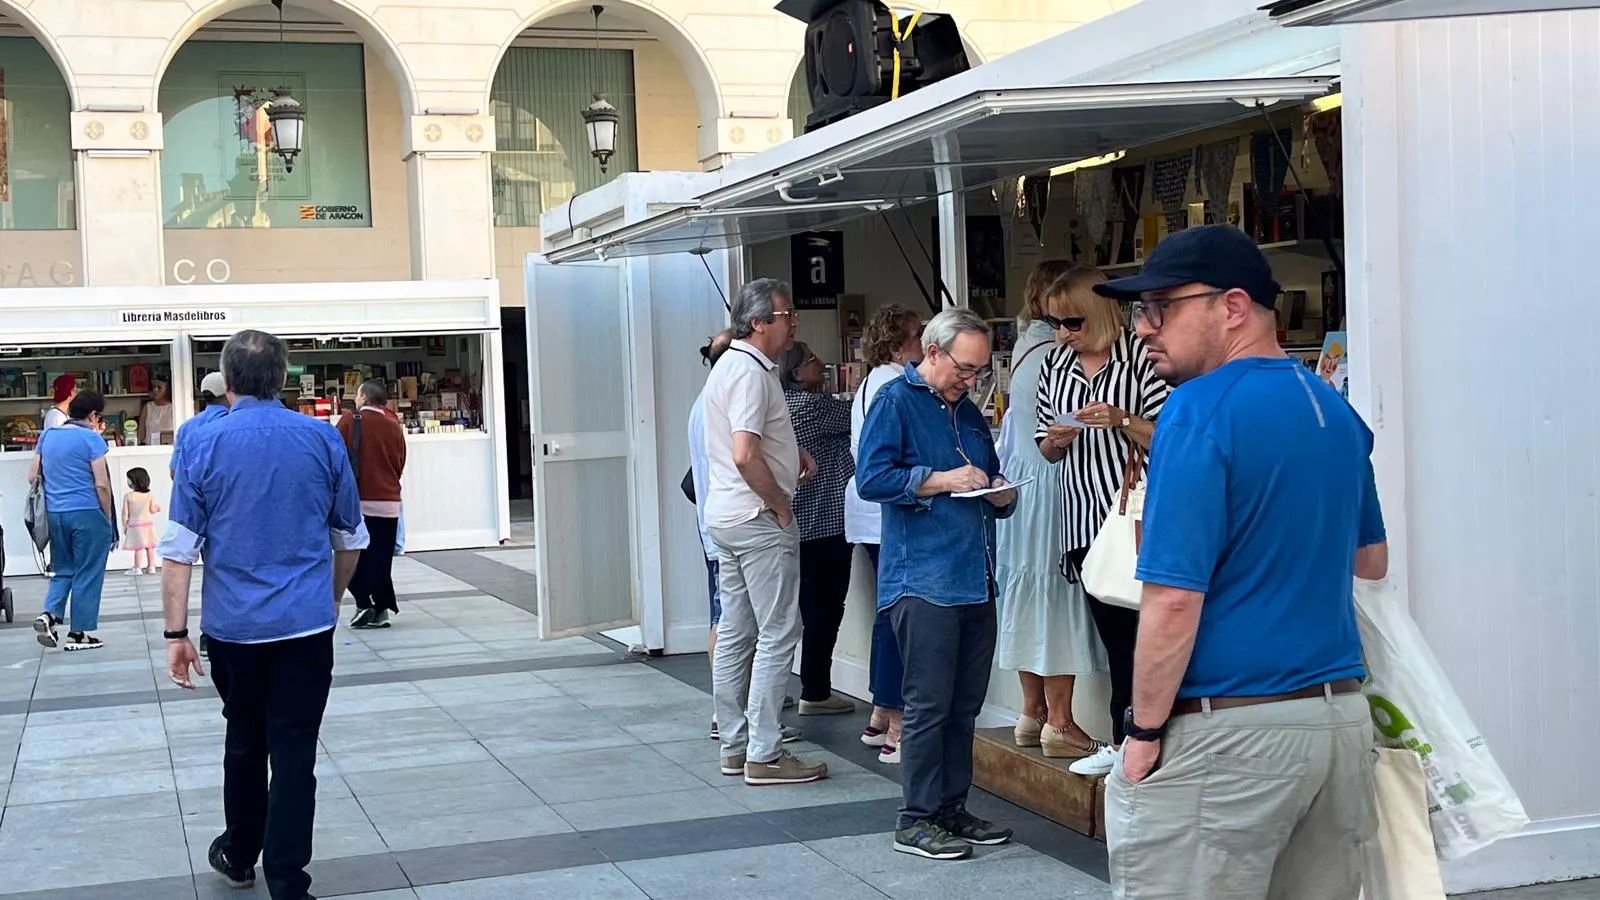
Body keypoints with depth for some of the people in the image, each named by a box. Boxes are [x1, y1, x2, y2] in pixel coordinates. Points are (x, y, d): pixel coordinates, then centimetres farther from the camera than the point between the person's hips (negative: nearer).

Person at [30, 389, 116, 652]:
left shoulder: (47, 436, 9)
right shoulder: (91, 438, -9)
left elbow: (33, 478, 14)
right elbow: (101, 485, -12)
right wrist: (109, 518, -1)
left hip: (54, 513, 6)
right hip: (87, 513, -6)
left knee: (62, 569, 18)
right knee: (87, 574, 4)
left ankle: (49, 614, -3)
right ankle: (78, 634, 7)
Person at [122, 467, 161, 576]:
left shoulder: (128, 496, -10)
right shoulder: (150, 495, -5)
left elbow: (125, 513, -8)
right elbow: (152, 510, -6)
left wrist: (124, 526, 2)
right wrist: (158, 508, 17)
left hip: (134, 525, -2)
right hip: (148, 523, 2)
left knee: (138, 547, 1)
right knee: (150, 546, 9)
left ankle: (137, 568, 4)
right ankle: (151, 567, 13)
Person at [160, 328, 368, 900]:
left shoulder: (204, 444, -3)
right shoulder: (323, 439, 0)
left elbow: (179, 550, -6)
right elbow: (351, 538, 10)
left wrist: (176, 633, -2)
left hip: (233, 624, 1)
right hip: (306, 623, -1)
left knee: (244, 742, 19)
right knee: (294, 754, 1)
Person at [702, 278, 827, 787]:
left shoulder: (729, 364, 15)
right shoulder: (751, 373, -17)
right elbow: (745, 456, -27)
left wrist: (792, 453, 14)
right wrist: (781, 505, -14)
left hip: (725, 517, 10)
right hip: (758, 519, -10)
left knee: (734, 634, 12)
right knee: (778, 635, -6)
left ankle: (735, 745, 19)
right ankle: (764, 754, -4)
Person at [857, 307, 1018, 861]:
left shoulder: (969, 413, 20)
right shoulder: (896, 401, -3)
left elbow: (992, 493, 30)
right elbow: (871, 478, -16)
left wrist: (1000, 493, 6)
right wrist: (945, 479, -17)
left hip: (976, 580, 8)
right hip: (923, 580, -8)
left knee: (965, 705, 10)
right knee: (929, 705, -6)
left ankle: (951, 808, 20)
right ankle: (917, 820, 3)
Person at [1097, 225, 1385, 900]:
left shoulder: (1201, 410, -14)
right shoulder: (1335, 410, 10)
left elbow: (1173, 598, -19)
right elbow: (1372, 561, 23)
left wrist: (1144, 731, -10)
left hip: (1230, 734, -8)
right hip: (1341, 717, 8)